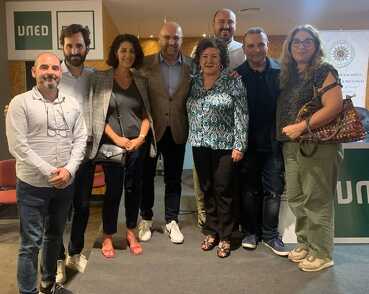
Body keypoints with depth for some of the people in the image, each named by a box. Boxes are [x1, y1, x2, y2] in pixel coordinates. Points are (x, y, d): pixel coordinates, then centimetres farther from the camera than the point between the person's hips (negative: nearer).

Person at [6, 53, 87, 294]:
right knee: (31, 243, 2)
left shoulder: (72, 104, 6)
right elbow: (18, 146, -13)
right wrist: (50, 172, -17)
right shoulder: (20, 103, -7)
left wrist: (69, 169, -13)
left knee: (55, 237, 19)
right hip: (33, 185, -4)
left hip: (65, 184, 5)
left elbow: (80, 139, 3)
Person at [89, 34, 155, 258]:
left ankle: (131, 233, 26)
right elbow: (97, 114, -5)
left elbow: (146, 113, 8)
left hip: (138, 144, 3)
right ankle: (108, 237, 18)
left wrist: (141, 137, -7)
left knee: (134, 188, 10)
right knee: (113, 189, 1)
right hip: (112, 144, -3)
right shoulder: (101, 78, -1)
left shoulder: (141, 81, 9)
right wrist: (116, 138, -13)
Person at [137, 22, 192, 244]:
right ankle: (146, 220, 29)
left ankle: (172, 222, 25)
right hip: (151, 129, -1)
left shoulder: (191, 66, 0)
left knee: (174, 178, 11)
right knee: (147, 176, 11)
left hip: (177, 131, 1)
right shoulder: (146, 64, -3)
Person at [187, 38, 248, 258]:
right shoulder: (193, 82, 7)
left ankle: (225, 238, 16)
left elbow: (241, 116, -8)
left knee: (223, 191, 2)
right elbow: (189, 112, 13)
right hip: (200, 144, 4)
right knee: (207, 189, 11)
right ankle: (211, 232, 26)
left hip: (225, 145, -4)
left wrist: (239, 145, -12)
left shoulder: (233, 82, -5)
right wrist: (192, 137, 7)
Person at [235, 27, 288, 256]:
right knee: (249, 189, 12)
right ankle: (250, 231, 26)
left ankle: (270, 234, 21)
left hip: (273, 141, 1)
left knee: (274, 190, 7)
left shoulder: (280, 72, 0)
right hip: (248, 142, 0)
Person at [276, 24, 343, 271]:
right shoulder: (288, 75, 15)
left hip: (317, 144, -7)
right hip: (291, 146, 7)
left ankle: (322, 253, 13)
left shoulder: (324, 71, -5)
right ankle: (305, 244, 28)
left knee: (316, 200, -1)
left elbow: (334, 106, -17)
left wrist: (302, 127, -20)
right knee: (296, 198, 13)